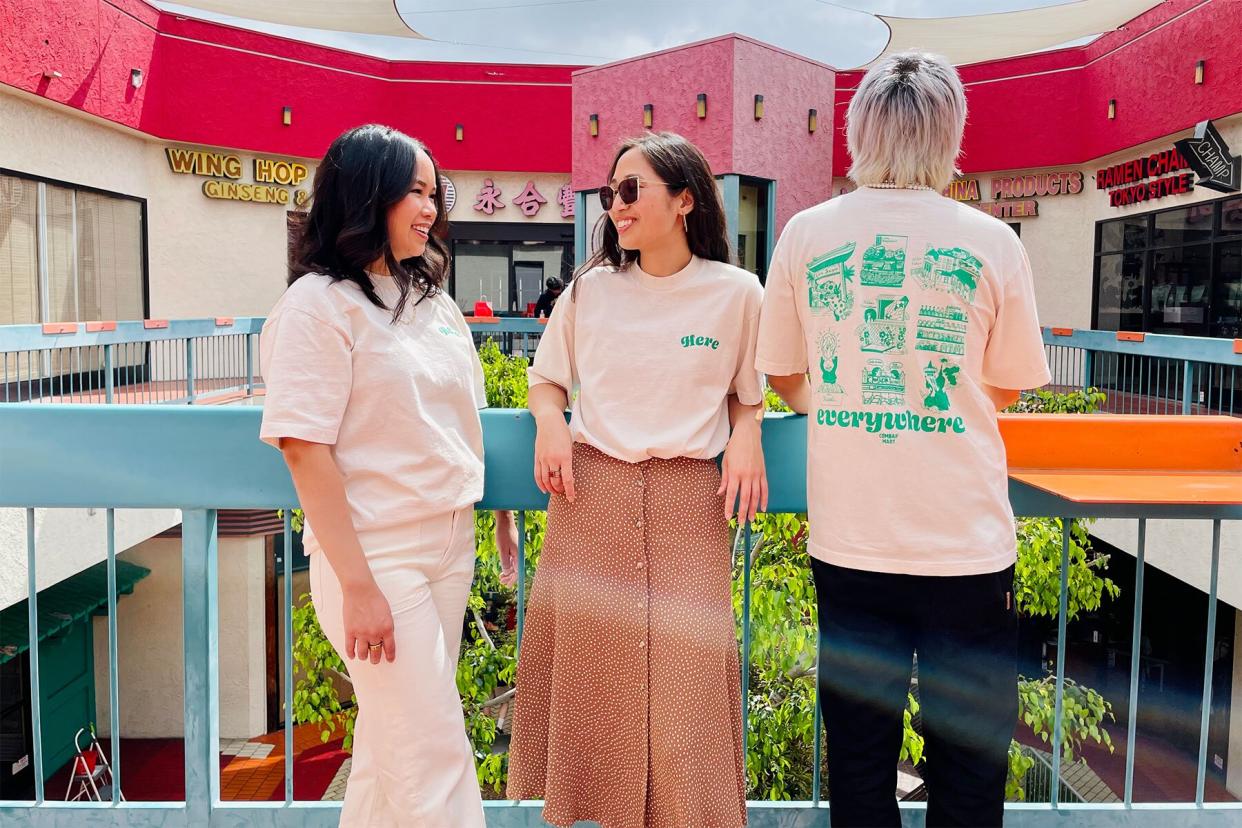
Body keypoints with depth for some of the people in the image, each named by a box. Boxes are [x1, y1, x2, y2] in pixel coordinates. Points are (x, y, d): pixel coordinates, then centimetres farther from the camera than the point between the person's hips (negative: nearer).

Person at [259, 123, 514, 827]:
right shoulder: (319, 304, -10)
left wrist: (498, 521, 14)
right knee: (436, 758, -3)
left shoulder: (434, 300, 11)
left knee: (393, 744, 16)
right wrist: (357, 585, -19)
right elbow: (304, 448, -16)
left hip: (451, 546, 7)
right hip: (376, 553, -7)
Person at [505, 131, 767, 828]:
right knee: (590, 664, 6)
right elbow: (548, 379, 17)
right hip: (591, 494, 2)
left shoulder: (736, 292, 1)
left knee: (684, 672, -1)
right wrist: (549, 420, -3)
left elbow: (748, 391, 13)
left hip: (686, 502, -1)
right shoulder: (591, 288, 6)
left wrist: (746, 436, -7)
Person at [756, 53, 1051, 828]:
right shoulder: (992, 241, -6)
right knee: (970, 764, 14)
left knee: (858, 760, 16)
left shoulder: (806, 233, -2)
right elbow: (1007, 387, 6)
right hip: (966, 545, -1)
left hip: (849, 541, 2)